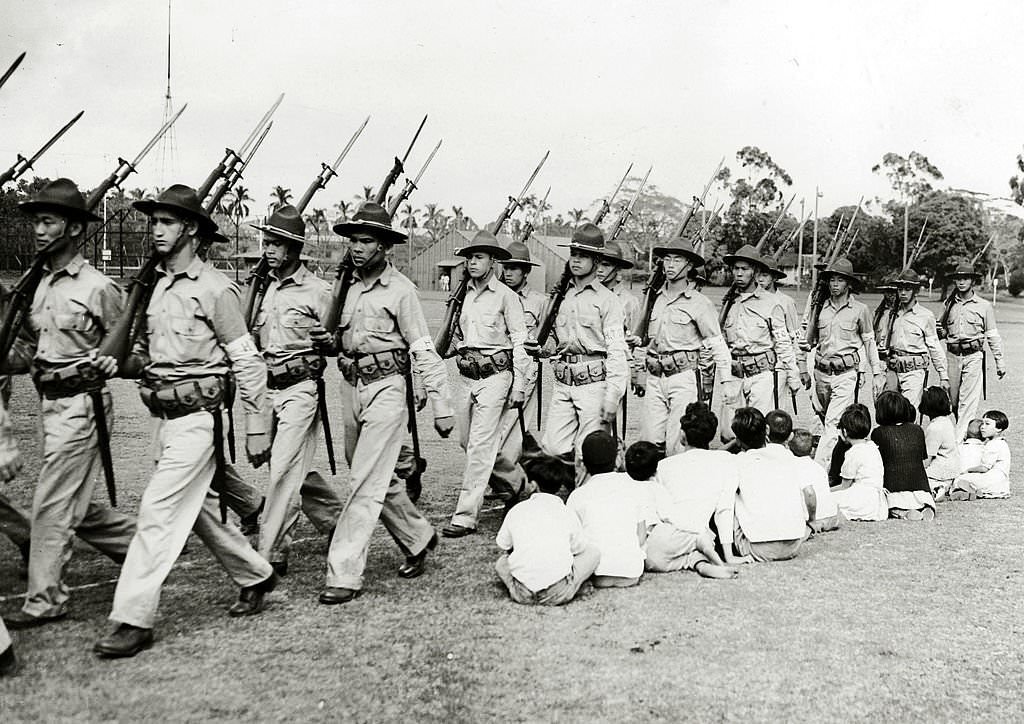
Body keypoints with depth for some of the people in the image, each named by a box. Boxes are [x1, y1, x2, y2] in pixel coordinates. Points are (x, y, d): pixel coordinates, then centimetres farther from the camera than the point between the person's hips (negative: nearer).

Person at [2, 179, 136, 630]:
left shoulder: (97, 288, -11)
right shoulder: (38, 287, 11)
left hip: (80, 403, -8)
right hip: (50, 403, 8)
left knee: (53, 504, -3)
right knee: (75, 505, 16)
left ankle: (45, 600, 9)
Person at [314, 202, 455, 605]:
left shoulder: (400, 290, -9)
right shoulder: (351, 288, 11)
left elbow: (425, 353, -11)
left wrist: (442, 408, -12)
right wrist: (327, 340, -1)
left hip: (385, 390, -7)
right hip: (351, 388, 8)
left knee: (366, 484, -8)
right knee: (381, 480, 17)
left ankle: (344, 574, -4)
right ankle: (418, 538, 37)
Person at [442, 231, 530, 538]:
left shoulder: (506, 296, -6)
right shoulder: (464, 295, 11)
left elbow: (519, 342, -7)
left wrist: (519, 386, -9)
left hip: (496, 376, -7)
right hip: (469, 375, 7)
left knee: (479, 446, -9)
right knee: (467, 441, 14)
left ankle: (466, 516, -6)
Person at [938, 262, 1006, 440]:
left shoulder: (984, 306, 2)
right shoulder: (950, 304, 10)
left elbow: (992, 335, 5)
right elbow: (942, 331, 20)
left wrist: (999, 361, 3)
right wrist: (939, 331, -4)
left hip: (974, 356, -3)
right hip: (953, 356, 4)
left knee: (968, 402, -9)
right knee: (953, 400, 8)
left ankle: (960, 439, -11)